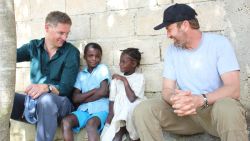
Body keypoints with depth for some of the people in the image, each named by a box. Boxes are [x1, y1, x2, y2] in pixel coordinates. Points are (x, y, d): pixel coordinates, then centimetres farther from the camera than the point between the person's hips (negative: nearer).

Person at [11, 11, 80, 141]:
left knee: (46, 99, -37)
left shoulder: (71, 53, -4)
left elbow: (65, 88, -12)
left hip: (59, 103, -3)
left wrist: (46, 88, -31)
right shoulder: (34, 46, 8)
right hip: (33, 100, 3)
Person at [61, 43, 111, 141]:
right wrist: (94, 91, -8)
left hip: (100, 109, -4)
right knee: (66, 121, -24)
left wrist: (83, 98, 0)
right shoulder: (81, 74, 14)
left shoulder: (102, 68, 4)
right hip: (84, 110, 4)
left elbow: (103, 92, -9)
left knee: (90, 124, -35)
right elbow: (75, 98, 4)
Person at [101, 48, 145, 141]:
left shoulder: (139, 77, 0)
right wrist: (110, 118, -8)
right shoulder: (116, 79, 11)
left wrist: (125, 80, -10)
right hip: (118, 118, 1)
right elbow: (112, 101, 6)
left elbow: (132, 98, -14)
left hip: (134, 117, -1)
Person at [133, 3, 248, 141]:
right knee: (143, 110, -19)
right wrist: (174, 99, -27)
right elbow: (167, 89, 0)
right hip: (186, 110, 4)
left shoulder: (219, 43, -8)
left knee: (227, 108, -40)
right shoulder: (171, 51, 5)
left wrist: (200, 100, -36)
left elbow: (233, 89, -17)